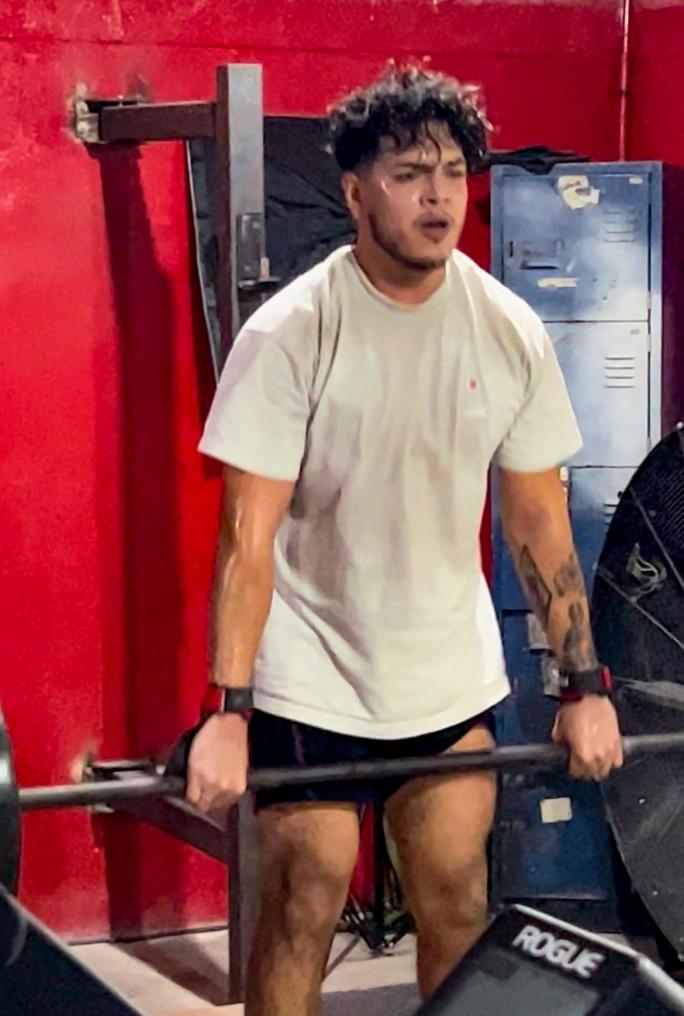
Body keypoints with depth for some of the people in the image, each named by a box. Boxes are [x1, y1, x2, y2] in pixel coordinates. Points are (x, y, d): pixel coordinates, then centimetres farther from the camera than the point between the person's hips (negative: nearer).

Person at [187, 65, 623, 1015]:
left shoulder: (509, 331, -4)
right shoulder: (293, 332, -16)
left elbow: (539, 518, 3)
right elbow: (250, 535, -18)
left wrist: (585, 685, 2)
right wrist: (229, 713, -23)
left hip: (451, 675, 4)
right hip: (313, 676, -4)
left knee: (458, 904, 7)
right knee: (305, 909, -1)